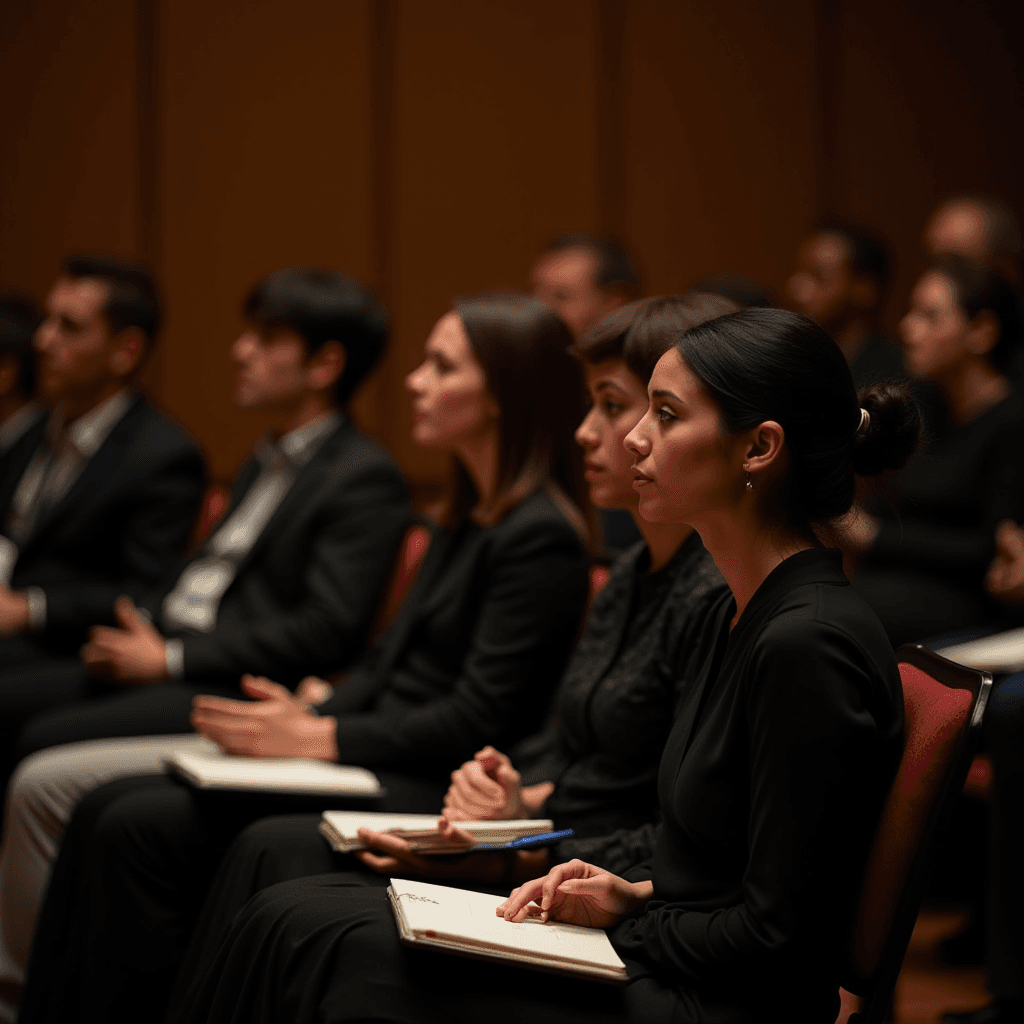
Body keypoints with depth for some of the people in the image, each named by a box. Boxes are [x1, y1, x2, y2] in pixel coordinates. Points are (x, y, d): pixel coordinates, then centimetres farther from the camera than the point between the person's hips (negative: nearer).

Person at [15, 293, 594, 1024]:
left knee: (144, 827, -20)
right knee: (108, 808, -3)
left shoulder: (540, 538, -14)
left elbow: (478, 720, -17)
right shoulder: (469, 517, 17)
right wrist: (307, 717, 2)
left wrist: (320, 738, -15)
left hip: (430, 789, -10)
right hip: (376, 761, 10)